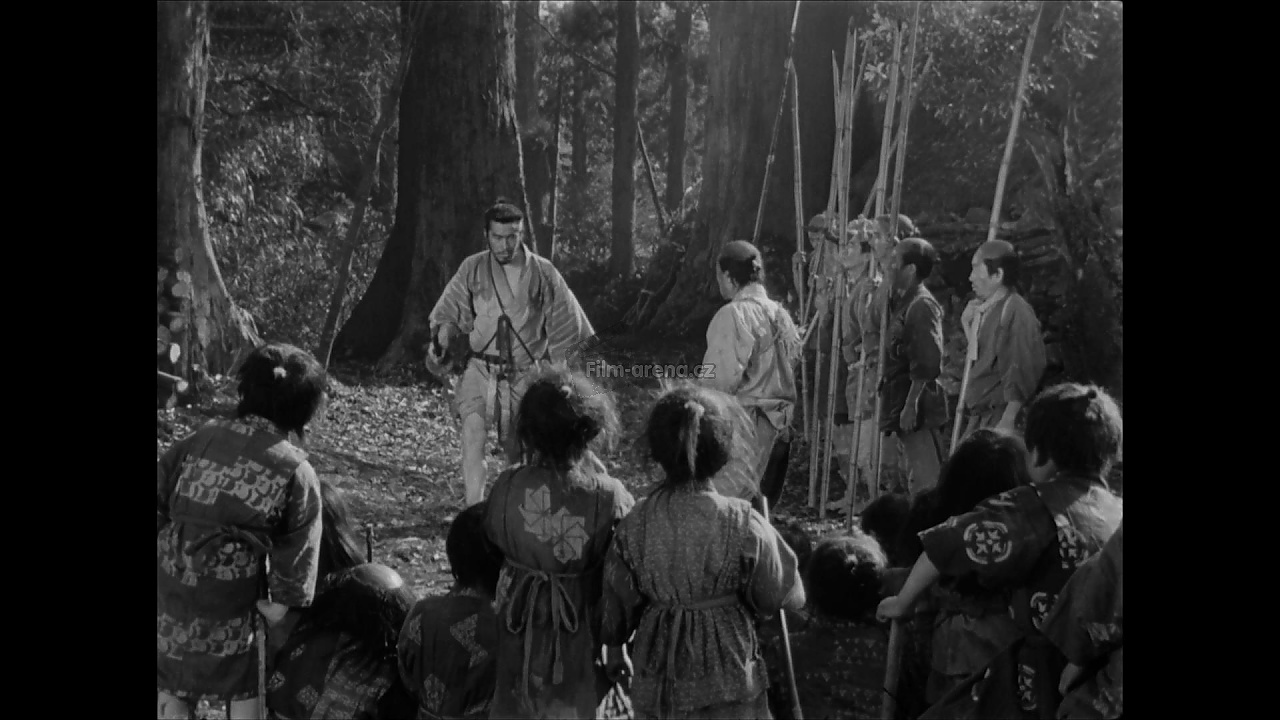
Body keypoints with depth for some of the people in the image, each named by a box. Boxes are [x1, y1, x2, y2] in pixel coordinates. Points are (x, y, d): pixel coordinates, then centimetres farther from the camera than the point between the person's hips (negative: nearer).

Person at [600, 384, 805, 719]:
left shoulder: (635, 524, -12)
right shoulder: (743, 524, -18)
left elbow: (617, 600, 1)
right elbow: (781, 594, -6)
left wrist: (614, 649, 18)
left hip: (659, 671, 2)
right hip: (728, 671, -2)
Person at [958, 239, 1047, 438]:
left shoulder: (1016, 311, -13)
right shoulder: (985, 311, 14)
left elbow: (1024, 371, -18)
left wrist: (1007, 421, -21)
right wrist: (968, 326, 10)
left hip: (1000, 418, -9)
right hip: (978, 418, 9)